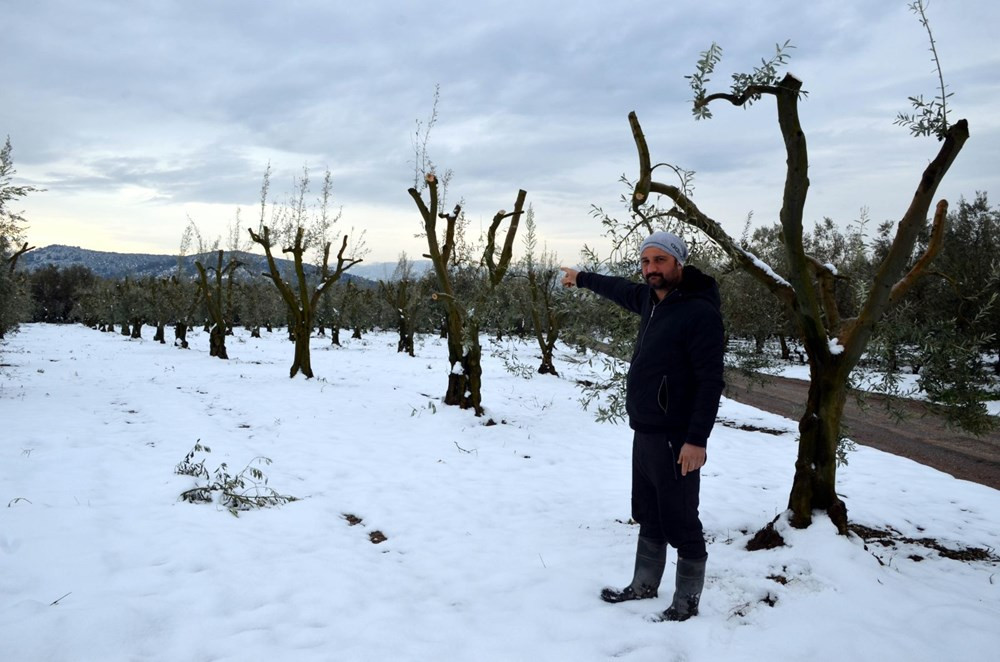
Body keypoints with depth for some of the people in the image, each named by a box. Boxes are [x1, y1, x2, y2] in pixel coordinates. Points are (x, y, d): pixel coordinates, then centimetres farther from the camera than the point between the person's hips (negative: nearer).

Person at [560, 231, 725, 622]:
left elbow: (710, 382, -21)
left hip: (675, 439, -9)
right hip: (644, 432, 9)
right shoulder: (651, 299, 8)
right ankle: (644, 585, 34)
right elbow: (620, 290, 31)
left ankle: (686, 603, 15)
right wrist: (583, 278, 44)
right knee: (649, 516, 20)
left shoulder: (700, 312, -17)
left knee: (680, 522, 1)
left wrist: (696, 439, -24)